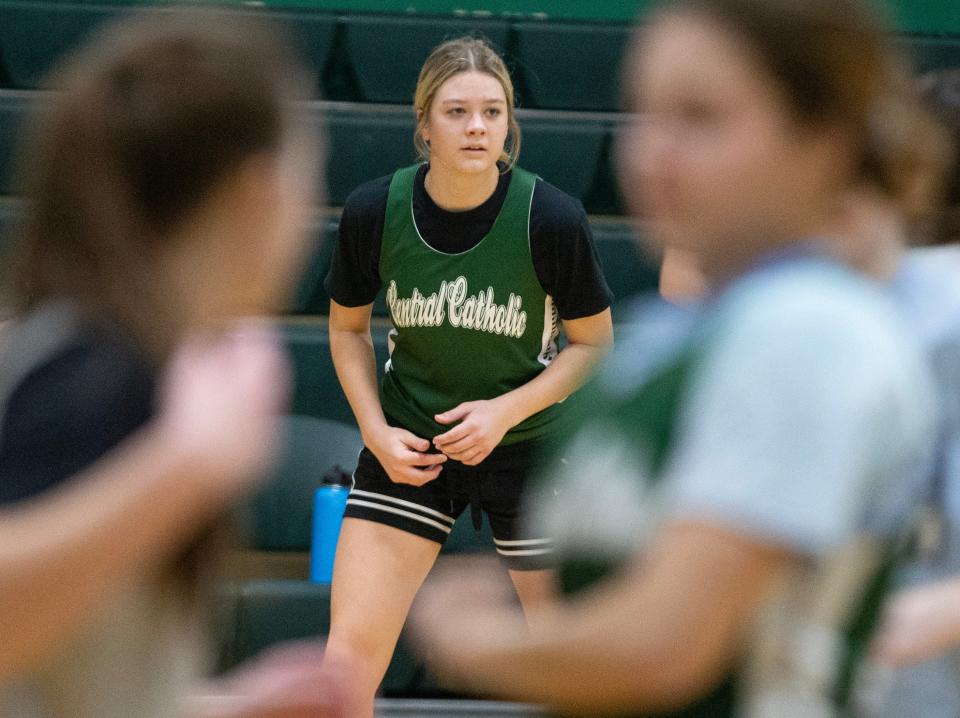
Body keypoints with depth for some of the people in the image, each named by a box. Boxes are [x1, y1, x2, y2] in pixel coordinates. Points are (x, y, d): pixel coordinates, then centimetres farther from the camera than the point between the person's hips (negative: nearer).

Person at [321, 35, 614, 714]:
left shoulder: (552, 218, -18)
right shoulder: (373, 212, -14)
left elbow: (593, 342, -5)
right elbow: (348, 328, 4)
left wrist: (505, 411, -18)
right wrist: (377, 431, -8)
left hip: (527, 446, -1)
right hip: (409, 445, 1)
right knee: (349, 656, -8)